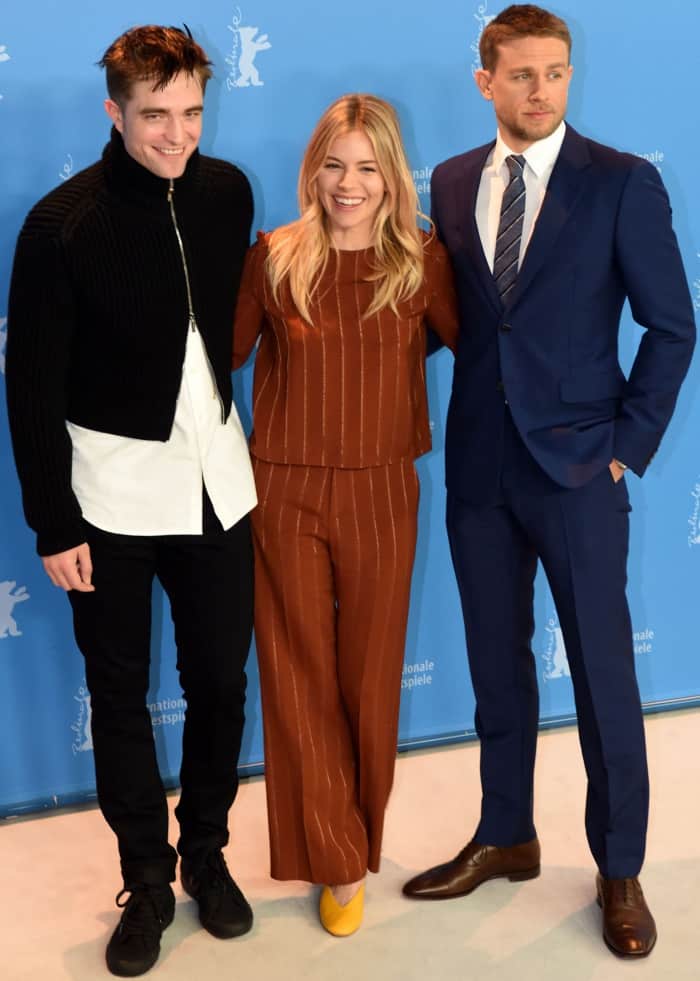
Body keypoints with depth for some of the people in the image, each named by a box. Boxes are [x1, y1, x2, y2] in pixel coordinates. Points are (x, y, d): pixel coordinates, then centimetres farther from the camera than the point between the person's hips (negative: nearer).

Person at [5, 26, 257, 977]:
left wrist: (224, 419, 10)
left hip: (215, 474, 4)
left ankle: (206, 853, 32)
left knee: (220, 678, 11)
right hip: (112, 486, -3)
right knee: (120, 692, 8)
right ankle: (147, 879, 26)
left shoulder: (226, 191, -1)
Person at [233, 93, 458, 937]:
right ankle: (337, 863, 23)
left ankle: (359, 841, 36)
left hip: (381, 495, 1)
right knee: (299, 678, 6)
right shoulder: (273, 258, -4)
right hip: (284, 493, 0)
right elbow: (227, 354, 4)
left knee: (369, 676, 12)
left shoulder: (422, 261, -2)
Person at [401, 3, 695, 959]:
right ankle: (506, 837, 32)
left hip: (577, 467, -4)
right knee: (497, 662, 15)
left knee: (603, 673, 4)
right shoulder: (453, 184, 8)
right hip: (479, 463, 4)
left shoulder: (623, 182, -5)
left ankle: (621, 871, 21)